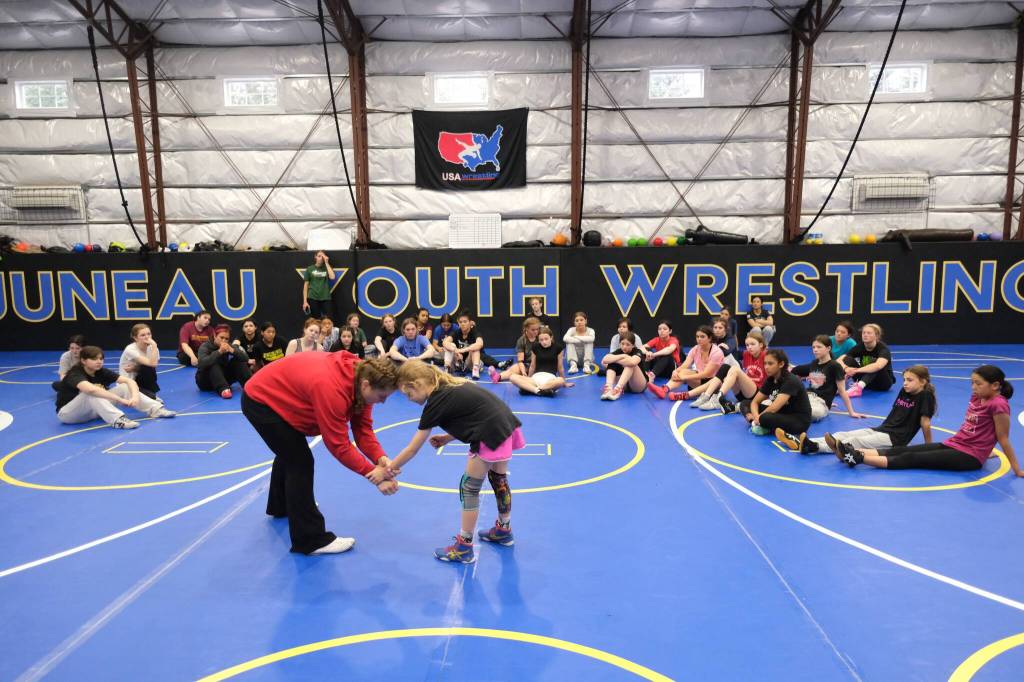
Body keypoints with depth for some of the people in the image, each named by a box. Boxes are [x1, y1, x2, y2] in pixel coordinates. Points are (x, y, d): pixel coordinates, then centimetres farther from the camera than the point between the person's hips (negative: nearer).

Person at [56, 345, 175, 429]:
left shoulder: (101, 372, -5)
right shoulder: (75, 375, -25)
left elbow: (129, 381, -14)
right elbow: (91, 389, -47)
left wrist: (135, 396, -35)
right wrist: (120, 400, -49)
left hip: (92, 410, 6)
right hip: (68, 414, -6)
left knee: (125, 387, -10)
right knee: (91, 393, -36)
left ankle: (156, 409, -23)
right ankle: (117, 420, -48)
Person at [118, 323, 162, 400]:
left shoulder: (151, 347, -6)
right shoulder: (131, 349, -23)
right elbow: (152, 363, -34)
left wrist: (134, 368, -24)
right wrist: (154, 346, -36)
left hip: (139, 380, 6)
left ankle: (151, 394, -8)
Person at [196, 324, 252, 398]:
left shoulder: (229, 346, -4)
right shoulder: (205, 346, -15)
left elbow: (246, 358, -18)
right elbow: (202, 363, -36)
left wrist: (232, 350, -35)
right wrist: (219, 352, -43)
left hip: (222, 378, 4)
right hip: (205, 381, -4)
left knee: (238, 362, -15)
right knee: (214, 365, -32)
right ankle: (223, 389, -48)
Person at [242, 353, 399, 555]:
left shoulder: (361, 375, -13)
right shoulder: (331, 389, -39)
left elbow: (363, 428, -11)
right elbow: (339, 445, -34)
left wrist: (380, 458, -25)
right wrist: (374, 474, -31)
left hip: (272, 394, 10)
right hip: (260, 401, -10)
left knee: (290, 453, 29)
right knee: (300, 462, -13)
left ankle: (279, 506, 56)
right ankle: (311, 540, -2)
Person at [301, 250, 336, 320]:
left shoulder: (327, 268, 8)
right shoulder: (310, 269, 5)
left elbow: (332, 277, -13)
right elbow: (306, 285, 5)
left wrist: (326, 263, -7)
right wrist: (305, 301, -2)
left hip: (325, 298, 0)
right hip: (313, 298, 0)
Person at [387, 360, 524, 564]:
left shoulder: (435, 403, -7)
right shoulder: (450, 387, 16)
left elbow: (412, 449, 0)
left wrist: (389, 469, 10)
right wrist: (447, 438, 13)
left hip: (491, 435, -9)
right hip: (507, 424, 9)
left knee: (469, 488, 5)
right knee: (499, 480, 26)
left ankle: (464, 547, 14)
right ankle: (504, 530, 45)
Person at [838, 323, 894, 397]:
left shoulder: (883, 348, -19)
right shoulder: (859, 347, -6)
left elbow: (878, 366, -43)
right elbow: (839, 360, -16)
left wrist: (856, 370, -47)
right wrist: (846, 368, -38)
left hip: (884, 382, -4)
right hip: (865, 381, 4)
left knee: (874, 362, -34)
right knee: (848, 359, -17)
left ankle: (858, 388, -54)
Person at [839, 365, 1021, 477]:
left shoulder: (998, 404, -15)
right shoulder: (977, 397, 9)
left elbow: (1003, 439, -12)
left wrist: (1017, 470, -8)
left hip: (969, 456, -8)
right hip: (952, 445, 8)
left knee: (913, 459, -20)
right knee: (904, 450, -11)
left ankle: (858, 458, -33)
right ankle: (853, 452, -25)